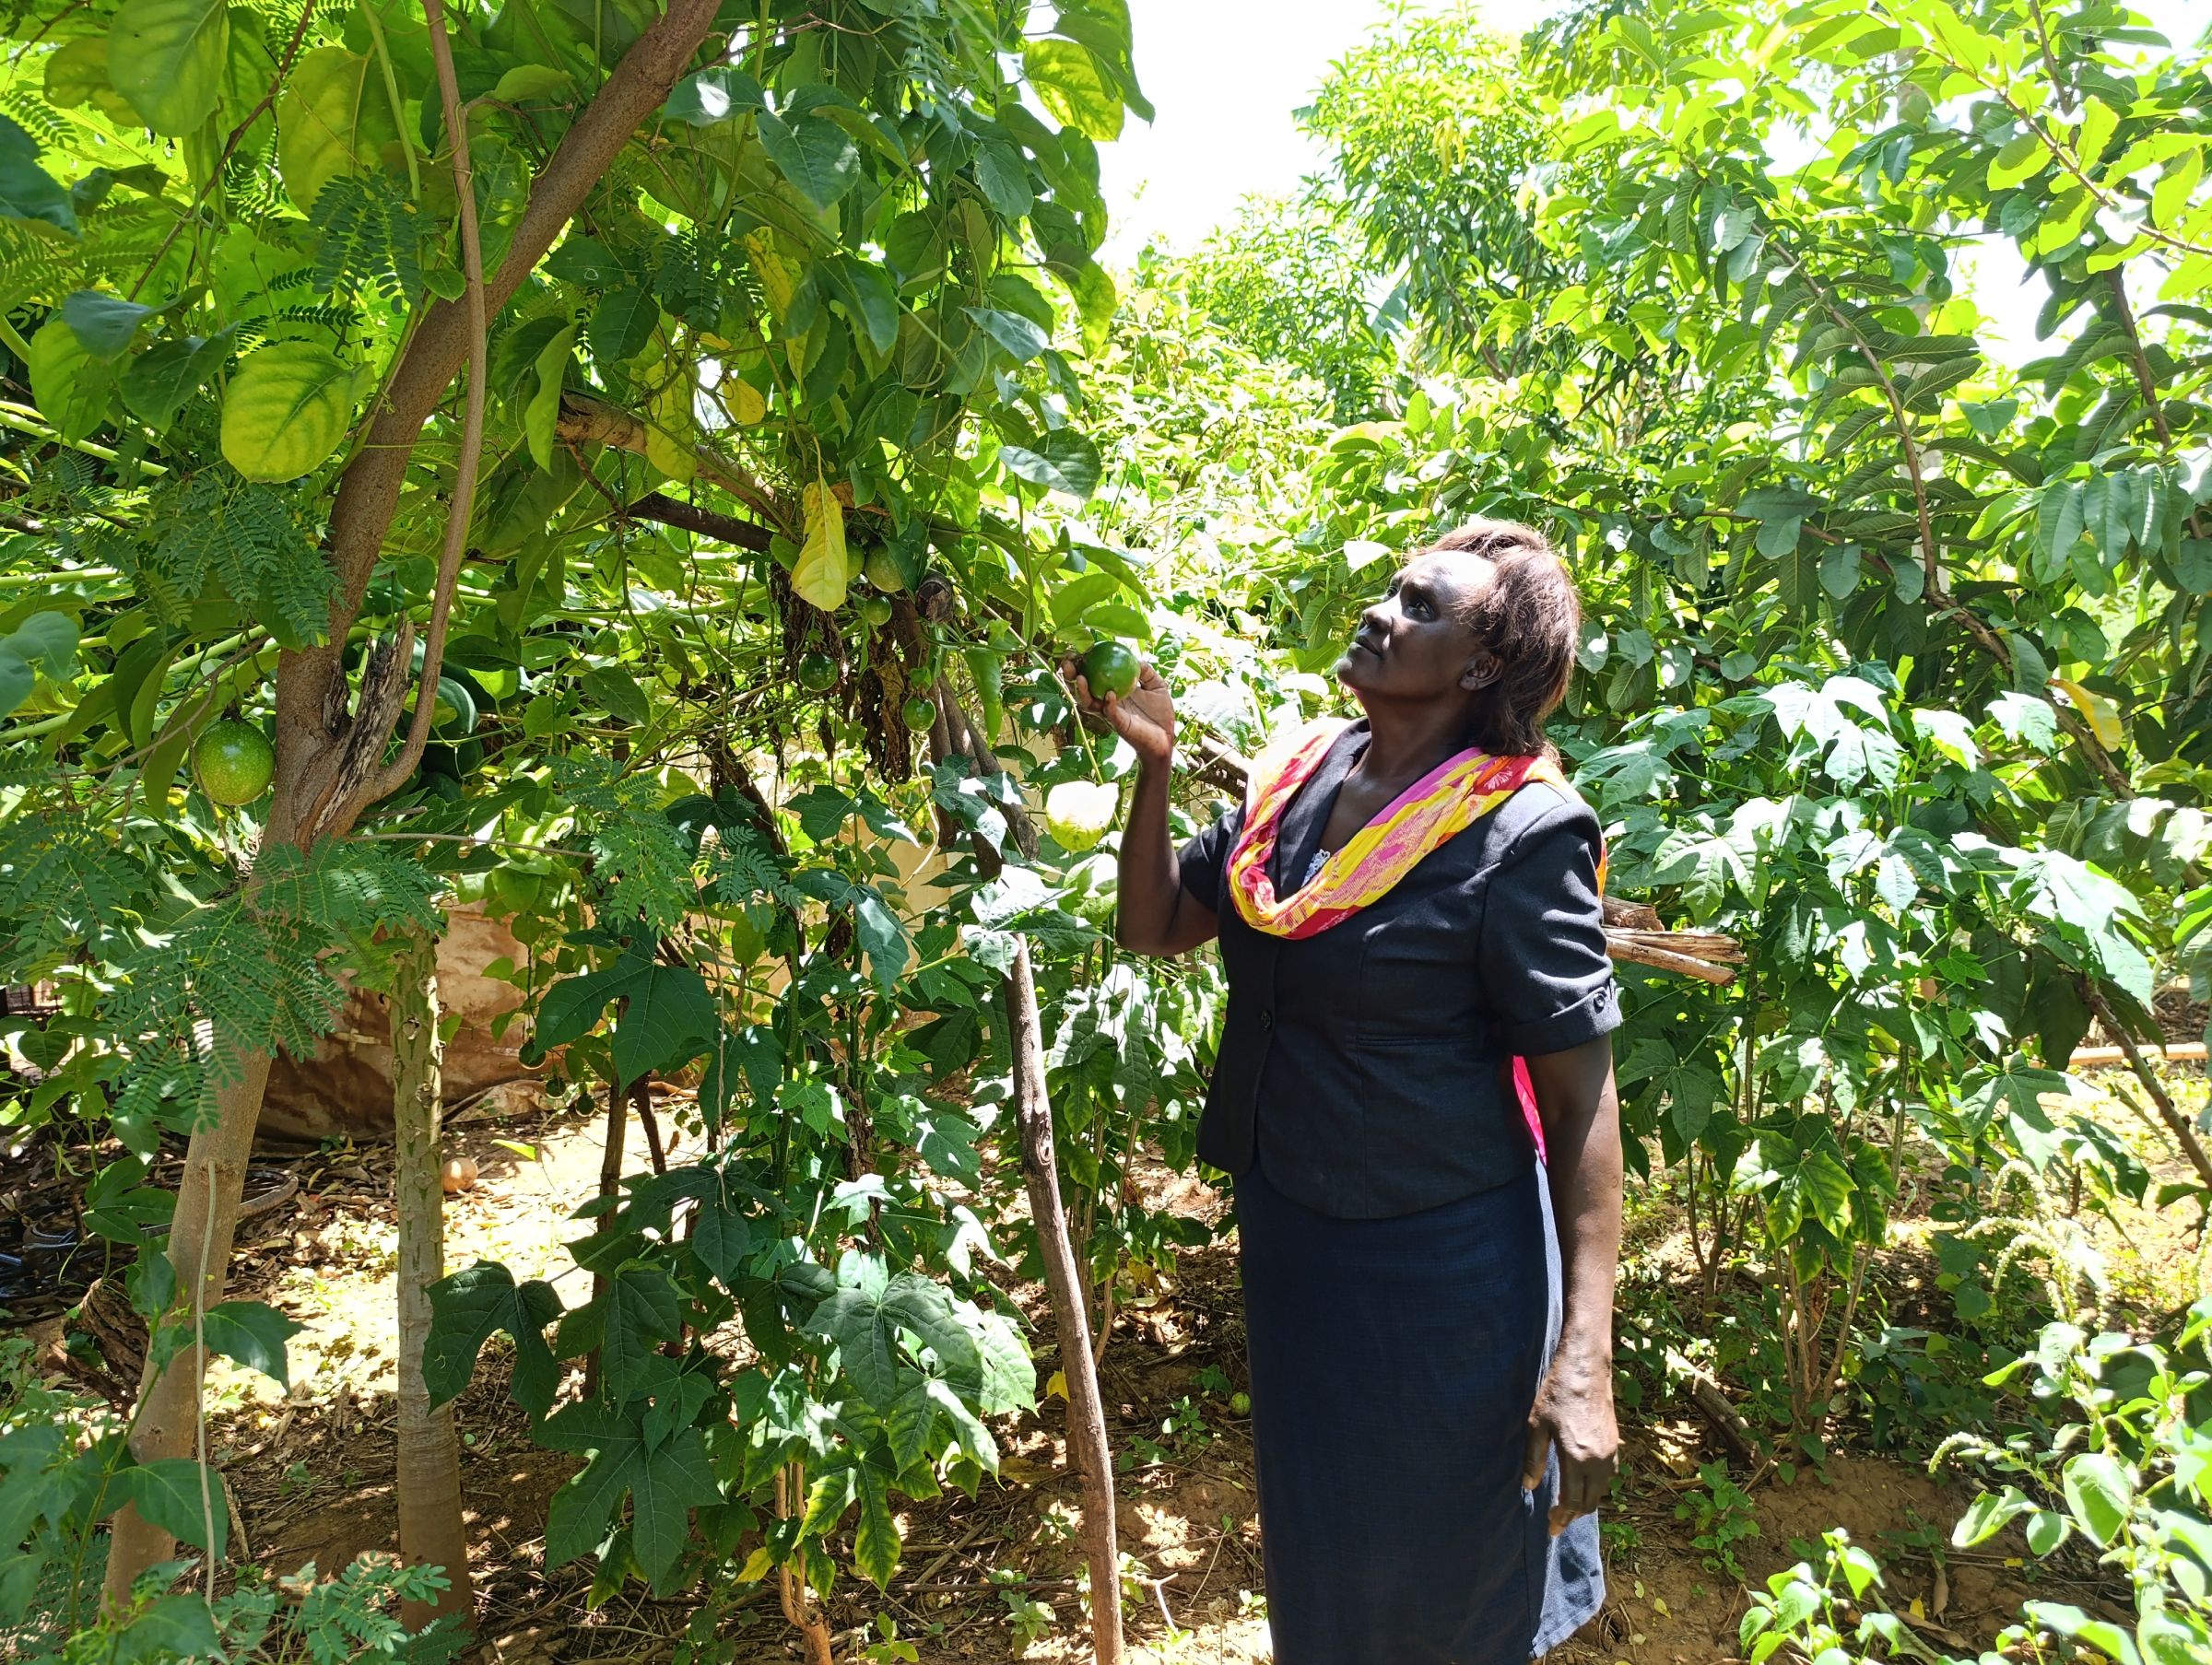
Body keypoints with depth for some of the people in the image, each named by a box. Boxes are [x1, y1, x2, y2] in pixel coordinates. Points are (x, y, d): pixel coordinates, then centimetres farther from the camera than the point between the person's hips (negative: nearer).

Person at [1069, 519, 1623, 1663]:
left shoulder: (1520, 834, -20)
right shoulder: (1298, 775, -2)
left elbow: (1582, 1097, -18)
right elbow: (1155, 927, 4)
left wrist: (1585, 1359, -22)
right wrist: (1154, 761, -9)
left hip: (1442, 1261, -6)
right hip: (1287, 1228, 6)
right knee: (1316, 1545, 27)